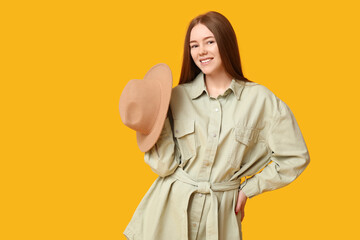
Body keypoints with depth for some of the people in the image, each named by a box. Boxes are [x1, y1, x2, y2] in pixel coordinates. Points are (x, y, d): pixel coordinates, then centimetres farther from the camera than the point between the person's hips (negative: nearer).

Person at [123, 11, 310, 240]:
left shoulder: (259, 99, -7)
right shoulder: (178, 96, -2)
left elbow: (295, 157, 0)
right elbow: (165, 165, -4)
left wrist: (248, 188, 2)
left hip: (220, 213, -1)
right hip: (171, 205, 1)